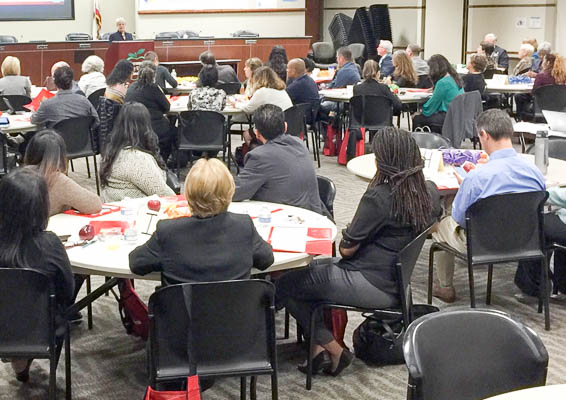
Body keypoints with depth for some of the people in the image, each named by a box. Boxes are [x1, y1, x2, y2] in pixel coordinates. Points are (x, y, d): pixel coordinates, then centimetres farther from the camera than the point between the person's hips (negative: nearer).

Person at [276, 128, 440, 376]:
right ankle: (320, 346, 15)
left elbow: (347, 249, -15)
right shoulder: (429, 192, 0)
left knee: (285, 285, 2)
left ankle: (333, 349, 8)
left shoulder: (379, 197, -22)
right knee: (312, 269, 23)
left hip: (373, 285, -9)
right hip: (397, 280, 9)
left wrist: (344, 237, 10)